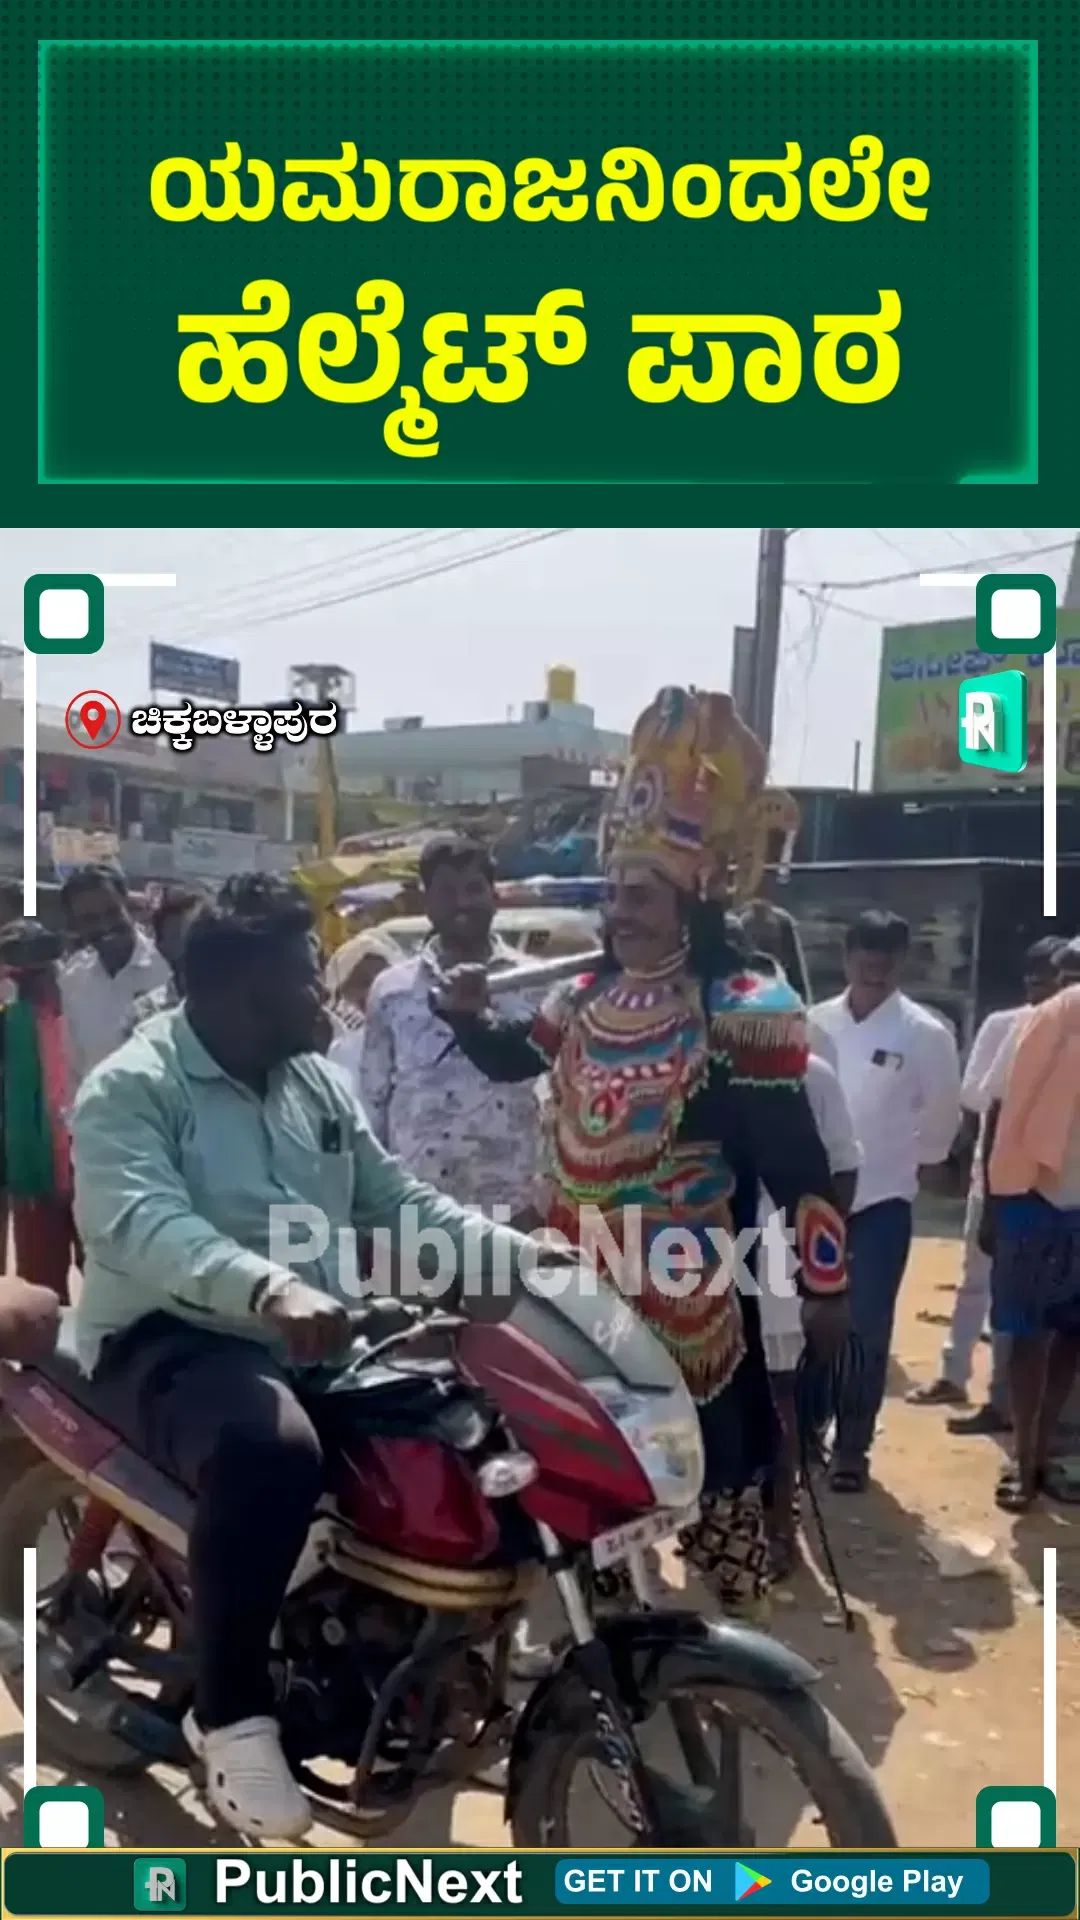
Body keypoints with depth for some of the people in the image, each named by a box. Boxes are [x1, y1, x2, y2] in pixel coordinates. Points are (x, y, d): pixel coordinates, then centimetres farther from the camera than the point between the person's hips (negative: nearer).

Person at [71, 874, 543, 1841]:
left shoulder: (315, 1083, 13)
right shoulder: (130, 1090, -12)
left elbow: (394, 1199, 14)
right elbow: (142, 1225, -29)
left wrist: (512, 1250, -1)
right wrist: (267, 1289, -48)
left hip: (315, 1342, 8)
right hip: (173, 1342, -8)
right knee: (273, 1450, -38)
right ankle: (232, 1711, -17)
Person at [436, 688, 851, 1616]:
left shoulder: (740, 1009, -15)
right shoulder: (586, 997, 6)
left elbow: (797, 1161, -15)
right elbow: (512, 1057, 25)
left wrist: (824, 1279, -16)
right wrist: (468, 1014, 5)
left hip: (691, 1296, -7)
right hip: (585, 1286, 7)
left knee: (711, 1471, 1)